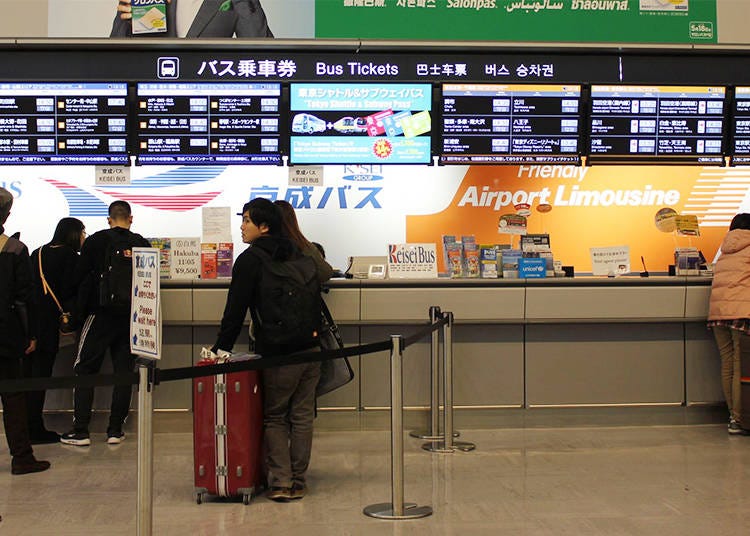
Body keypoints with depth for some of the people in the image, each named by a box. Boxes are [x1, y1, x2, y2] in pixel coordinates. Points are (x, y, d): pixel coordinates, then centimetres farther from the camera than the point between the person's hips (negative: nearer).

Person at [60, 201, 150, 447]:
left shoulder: (95, 241, -3)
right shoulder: (142, 244, 1)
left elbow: (78, 278, -2)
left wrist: (78, 307, 14)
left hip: (100, 315, -2)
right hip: (131, 316, 2)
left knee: (84, 370, 5)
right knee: (124, 371, 8)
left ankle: (80, 430, 2)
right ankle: (115, 430, 9)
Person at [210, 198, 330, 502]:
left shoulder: (249, 260, -6)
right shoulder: (297, 254, 13)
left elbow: (235, 310, -8)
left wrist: (221, 348, -2)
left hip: (277, 354, -5)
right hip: (310, 348, 5)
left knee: (274, 417, 7)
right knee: (302, 416, 10)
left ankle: (280, 482, 1)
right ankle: (298, 482, 14)